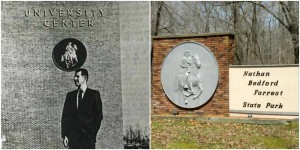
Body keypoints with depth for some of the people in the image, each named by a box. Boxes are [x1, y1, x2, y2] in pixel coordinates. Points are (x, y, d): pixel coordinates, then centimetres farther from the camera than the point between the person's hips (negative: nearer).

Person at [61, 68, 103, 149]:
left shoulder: (94, 94, 4)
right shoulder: (70, 95, 14)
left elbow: (99, 116, 0)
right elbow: (65, 116, 11)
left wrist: (92, 133, -9)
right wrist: (64, 135, 2)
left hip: (88, 136, -3)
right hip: (73, 136, 3)